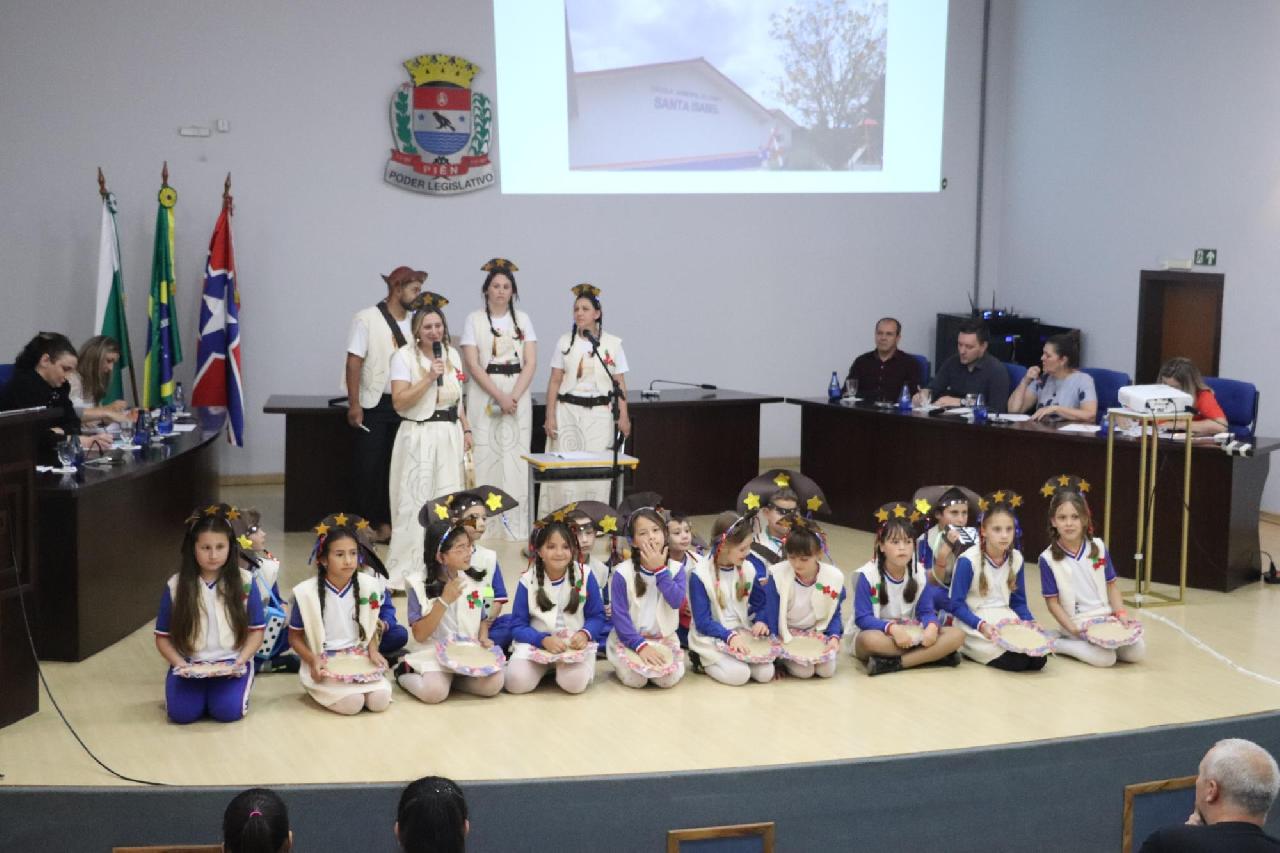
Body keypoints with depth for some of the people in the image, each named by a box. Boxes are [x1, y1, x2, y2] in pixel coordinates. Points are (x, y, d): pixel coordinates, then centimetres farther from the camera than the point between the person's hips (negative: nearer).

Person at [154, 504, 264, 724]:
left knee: (228, 710, -27)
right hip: (190, 664, 1)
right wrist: (180, 663, -12)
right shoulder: (175, 586, -1)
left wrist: (241, 661, -13)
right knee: (182, 712, -25)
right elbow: (163, 637, 5)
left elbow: (256, 631, 4)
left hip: (230, 663, -1)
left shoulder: (244, 582, -1)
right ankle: (197, 688, 9)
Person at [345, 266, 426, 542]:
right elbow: (354, 361, -8)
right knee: (369, 466, 1)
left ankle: (387, 522, 17)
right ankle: (366, 524, 11)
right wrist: (354, 404, -13)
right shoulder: (367, 319, -5)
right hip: (374, 405, -4)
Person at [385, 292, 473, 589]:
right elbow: (399, 402, -15)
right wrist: (428, 378, -20)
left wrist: (466, 430, 19)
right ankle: (404, 572, -2)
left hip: (450, 435, 6)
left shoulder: (452, 355, 10)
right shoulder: (404, 356, -7)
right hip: (418, 437, -5)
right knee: (414, 502, -7)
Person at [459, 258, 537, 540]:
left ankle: (515, 529, 4)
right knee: (485, 457, -4)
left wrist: (513, 397, -11)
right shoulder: (474, 320, 2)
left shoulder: (522, 319, 9)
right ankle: (484, 527, 0)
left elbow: (531, 363, 3)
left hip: (518, 395, 2)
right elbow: (473, 364, -6)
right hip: (484, 396, -2)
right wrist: (500, 397, -14)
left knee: (515, 458, 0)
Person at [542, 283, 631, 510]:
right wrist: (550, 416, -1)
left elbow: (620, 383, 4)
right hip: (567, 410, 1)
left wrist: (623, 416, -2)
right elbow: (555, 381, 5)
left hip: (598, 413, -1)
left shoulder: (612, 344, 3)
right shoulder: (565, 342, 5)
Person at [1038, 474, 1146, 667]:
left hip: (1106, 616, 5)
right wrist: (1073, 630, -16)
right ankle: (1057, 643, -3)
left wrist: (1121, 613, -5)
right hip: (1078, 622, -5)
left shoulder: (1098, 547, 2)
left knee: (1137, 651, -14)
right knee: (1105, 657, -27)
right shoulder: (1048, 559, -9)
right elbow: (1052, 602, -6)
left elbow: (1111, 584, 9)